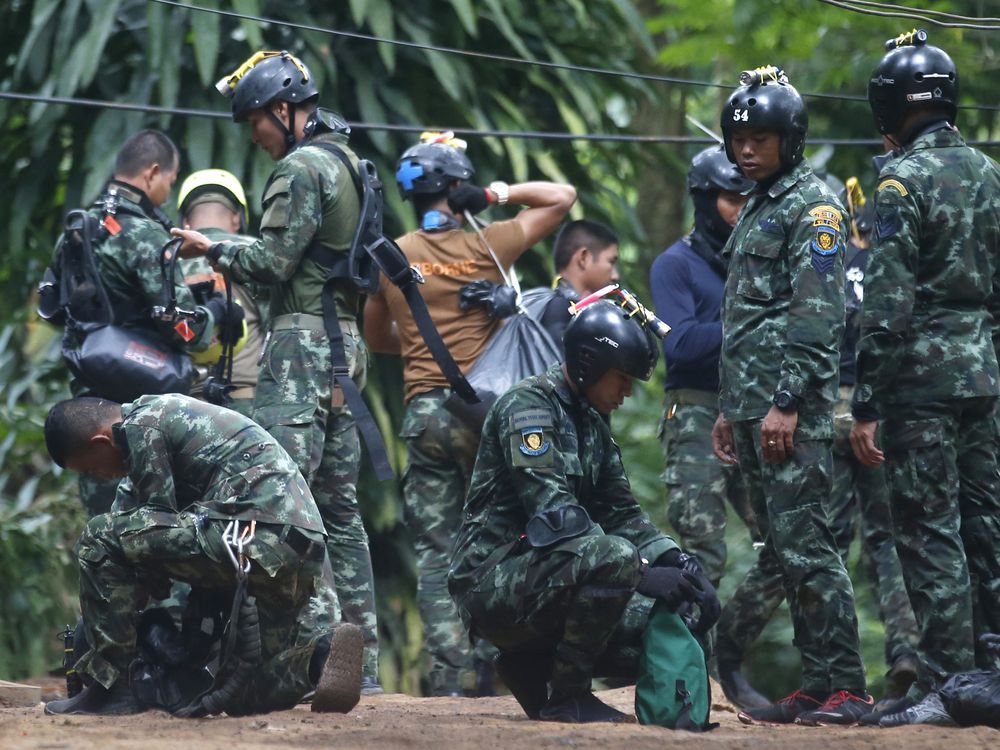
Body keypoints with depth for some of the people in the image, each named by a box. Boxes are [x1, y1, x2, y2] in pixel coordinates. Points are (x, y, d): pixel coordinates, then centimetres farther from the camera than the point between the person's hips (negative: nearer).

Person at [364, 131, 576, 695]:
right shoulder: (489, 246, -2)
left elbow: (377, 337, 18)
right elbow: (562, 198, 8)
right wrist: (499, 195, 6)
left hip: (425, 411, 1)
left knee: (437, 550, 2)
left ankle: (449, 674, -6)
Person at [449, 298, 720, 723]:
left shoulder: (591, 425, 16)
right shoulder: (529, 406, -13)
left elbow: (621, 514, 14)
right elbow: (554, 515, -22)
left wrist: (681, 564, -4)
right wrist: (641, 575, -25)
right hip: (492, 582, -9)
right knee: (615, 556, -33)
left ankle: (533, 664, 9)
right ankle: (566, 695, -18)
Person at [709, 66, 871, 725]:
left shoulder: (813, 206, -7)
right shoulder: (756, 210, 22)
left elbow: (817, 315, -16)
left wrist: (787, 403, -21)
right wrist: (729, 410, 23)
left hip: (795, 406, -10)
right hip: (752, 405, 10)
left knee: (803, 543, -13)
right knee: (781, 549, 8)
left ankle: (846, 688, -12)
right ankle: (818, 685, 10)